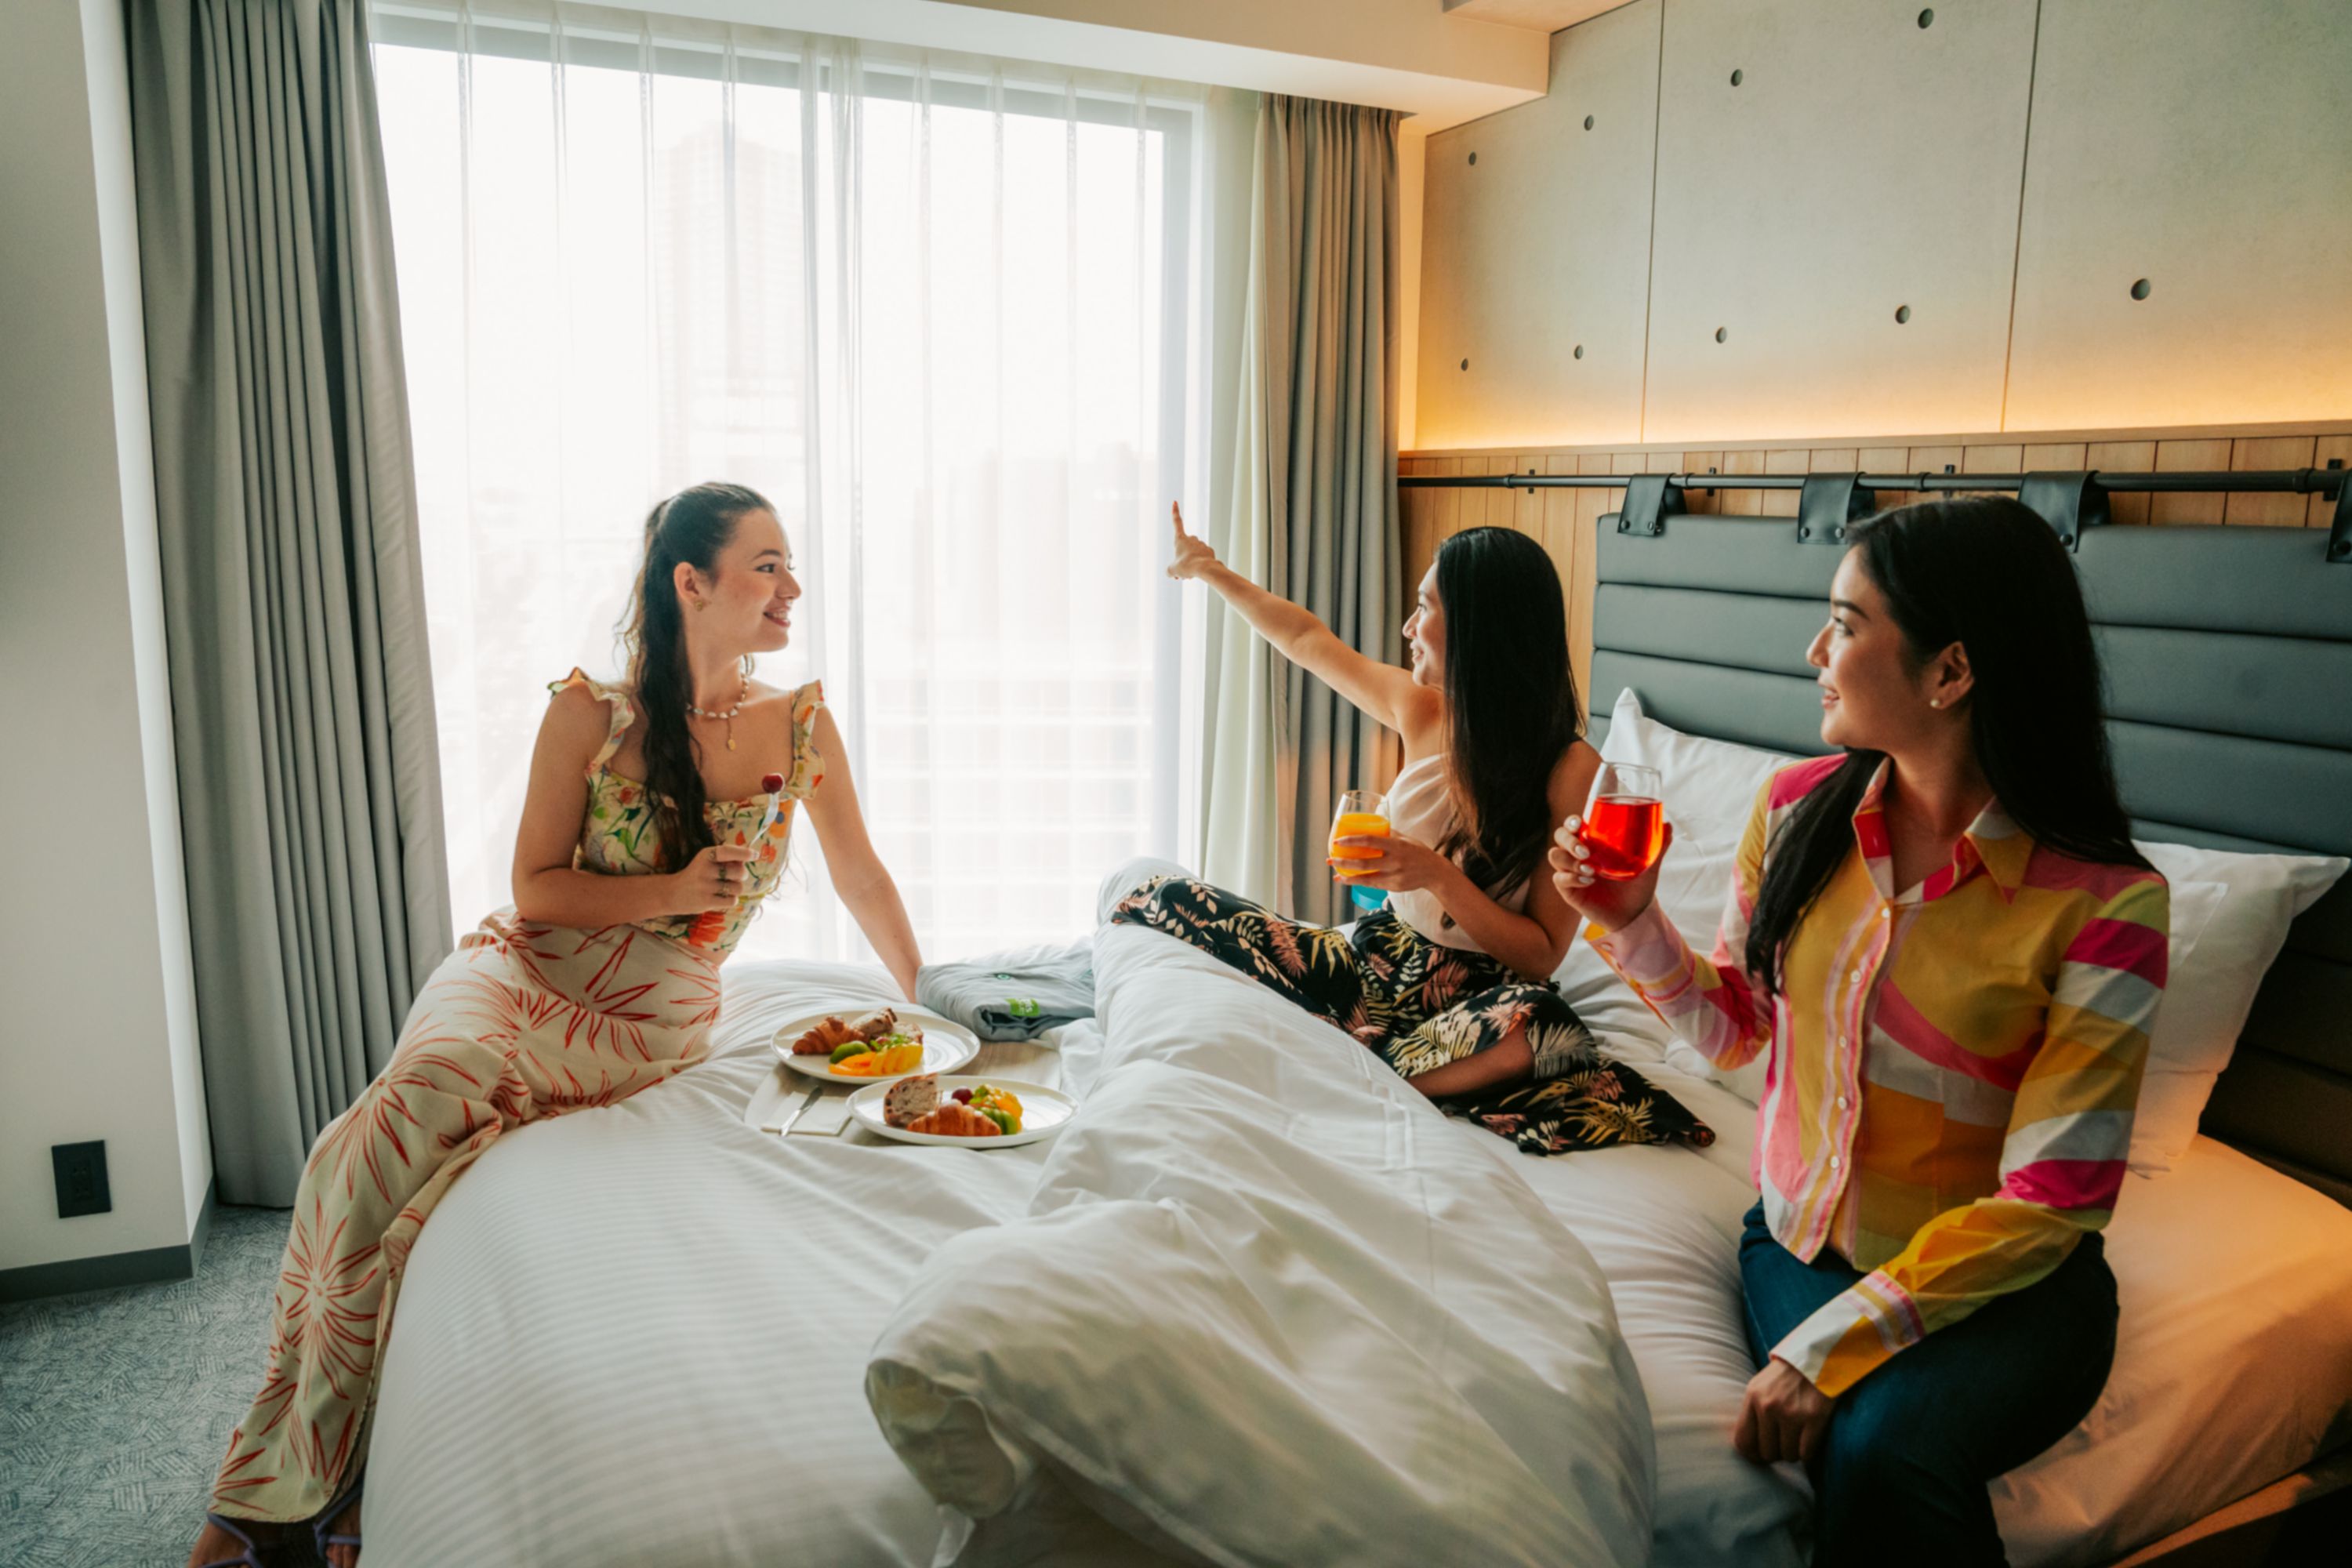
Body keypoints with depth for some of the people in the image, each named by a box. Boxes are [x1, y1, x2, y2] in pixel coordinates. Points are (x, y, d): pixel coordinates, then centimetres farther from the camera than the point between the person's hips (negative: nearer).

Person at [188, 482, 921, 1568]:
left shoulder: (802, 724, 1)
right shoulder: (591, 713, -4)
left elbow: (863, 878, 12)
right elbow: (537, 887, 0)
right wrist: (676, 889, -15)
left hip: (645, 1026, 0)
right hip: (520, 975, 0)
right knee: (415, 1100, -30)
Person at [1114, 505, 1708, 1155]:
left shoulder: (1573, 771, -15)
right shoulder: (1424, 712, 1)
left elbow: (1542, 956, -15)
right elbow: (1308, 640, 18)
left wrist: (1439, 876, -28)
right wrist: (1210, 570, 26)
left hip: (1471, 993, -5)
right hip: (1373, 956, 6)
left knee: (1534, 1023, -43)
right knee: (1159, 900, -10)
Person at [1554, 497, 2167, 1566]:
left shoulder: (2106, 904, -17)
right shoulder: (1799, 808, -3)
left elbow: (2046, 1204, -17)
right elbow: (1733, 1026, 9)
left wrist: (1833, 1346, -24)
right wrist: (1632, 921, -9)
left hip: (2004, 1281, -2)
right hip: (1803, 1238, 3)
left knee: (1882, 1450, -32)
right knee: (1848, 1450, -28)